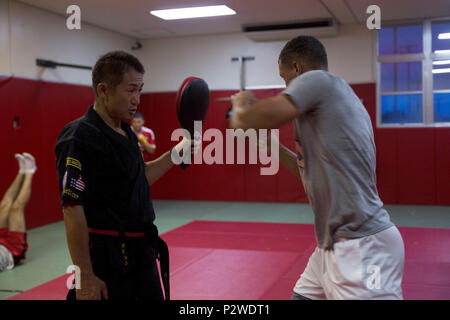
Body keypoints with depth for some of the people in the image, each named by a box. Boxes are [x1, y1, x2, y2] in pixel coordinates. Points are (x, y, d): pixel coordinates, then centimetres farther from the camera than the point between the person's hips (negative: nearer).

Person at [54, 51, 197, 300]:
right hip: (106, 259, -9)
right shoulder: (80, 138, -18)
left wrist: (177, 152, 17)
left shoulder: (125, 133, 10)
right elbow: (73, 210, -21)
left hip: (141, 253, 9)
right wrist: (85, 278, -21)